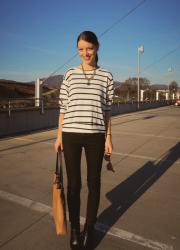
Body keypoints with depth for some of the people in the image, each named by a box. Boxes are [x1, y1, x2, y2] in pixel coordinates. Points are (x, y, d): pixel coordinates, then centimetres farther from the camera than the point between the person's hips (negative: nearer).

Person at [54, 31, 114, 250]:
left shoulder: (106, 76, 4)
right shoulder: (70, 74, 4)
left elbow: (107, 110, 6)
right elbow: (63, 107, 6)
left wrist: (108, 138, 3)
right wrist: (59, 136, 4)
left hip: (95, 135, 0)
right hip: (71, 135, 0)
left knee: (93, 183, 10)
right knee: (73, 183, 9)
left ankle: (89, 229, 30)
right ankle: (74, 229, 29)